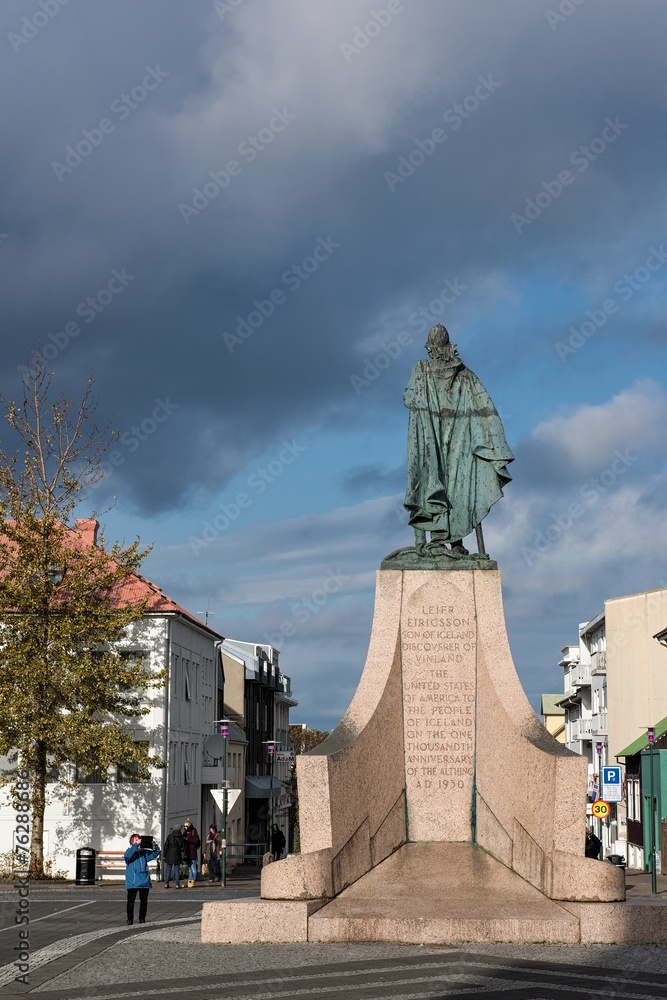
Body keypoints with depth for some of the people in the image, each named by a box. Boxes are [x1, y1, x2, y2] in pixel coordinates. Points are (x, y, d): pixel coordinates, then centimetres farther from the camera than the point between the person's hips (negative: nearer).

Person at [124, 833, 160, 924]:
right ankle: (130, 919, 7)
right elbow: (128, 855, -24)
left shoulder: (144, 852, 11)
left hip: (144, 881, 4)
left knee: (144, 901, 7)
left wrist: (154, 846, -10)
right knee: (131, 901, -1)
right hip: (132, 882, -4)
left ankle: (142, 918, 16)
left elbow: (155, 853, 10)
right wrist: (136, 845, -30)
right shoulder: (130, 851, -1)